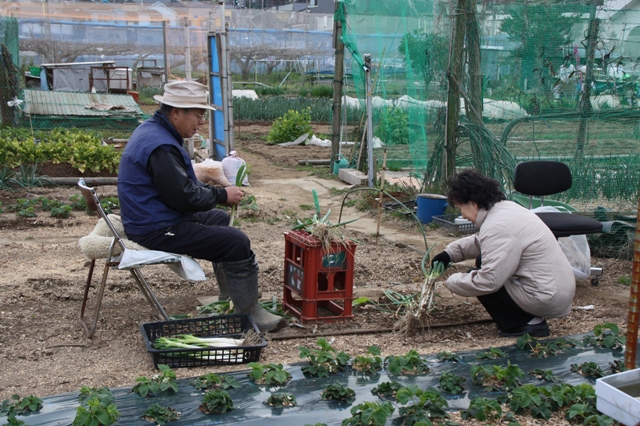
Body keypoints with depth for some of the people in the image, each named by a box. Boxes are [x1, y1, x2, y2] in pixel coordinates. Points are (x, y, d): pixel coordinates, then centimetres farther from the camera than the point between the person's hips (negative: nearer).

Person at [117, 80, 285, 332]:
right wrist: (222, 195, -11)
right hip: (157, 231, -11)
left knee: (219, 218, 27)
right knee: (237, 242, -15)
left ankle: (229, 295, 33)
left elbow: (182, 184, 18)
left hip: (154, 219, 11)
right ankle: (249, 314, -8)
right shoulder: (161, 146, -24)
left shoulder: (153, 131, 10)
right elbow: (184, 196, -25)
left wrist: (217, 191, 6)